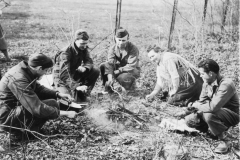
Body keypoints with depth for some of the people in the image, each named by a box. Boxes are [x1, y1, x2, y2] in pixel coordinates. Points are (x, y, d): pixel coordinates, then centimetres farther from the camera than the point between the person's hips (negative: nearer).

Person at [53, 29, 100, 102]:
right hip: (62, 79, -7)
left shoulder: (84, 49, -7)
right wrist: (76, 86, -51)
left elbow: (89, 61, -5)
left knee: (95, 71, -11)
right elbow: (64, 74, -38)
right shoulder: (66, 52, -29)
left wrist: (84, 68, -32)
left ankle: (84, 93, -2)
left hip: (75, 74, 7)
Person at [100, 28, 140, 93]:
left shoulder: (133, 48, -22)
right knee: (103, 66, -16)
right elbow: (110, 63, -22)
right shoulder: (113, 48, -10)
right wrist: (110, 77, -37)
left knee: (123, 77, -37)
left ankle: (131, 83, 1)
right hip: (118, 67, 5)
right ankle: (108, 87, -1)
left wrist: (119, 70, -32)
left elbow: (131, 66, -28)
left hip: (131, 70, -4)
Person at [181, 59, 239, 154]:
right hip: (216, 113, 8)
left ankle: (224, 141, -14)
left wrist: (196, 106, -21)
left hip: (231, 115, -8)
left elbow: (213, 107, -38)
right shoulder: (207, 83, -4)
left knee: (208, 115, -37)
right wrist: (193, 105, -14)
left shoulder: (226, 84, -30)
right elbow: (202, 101, 7)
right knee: (189, 120, -4)